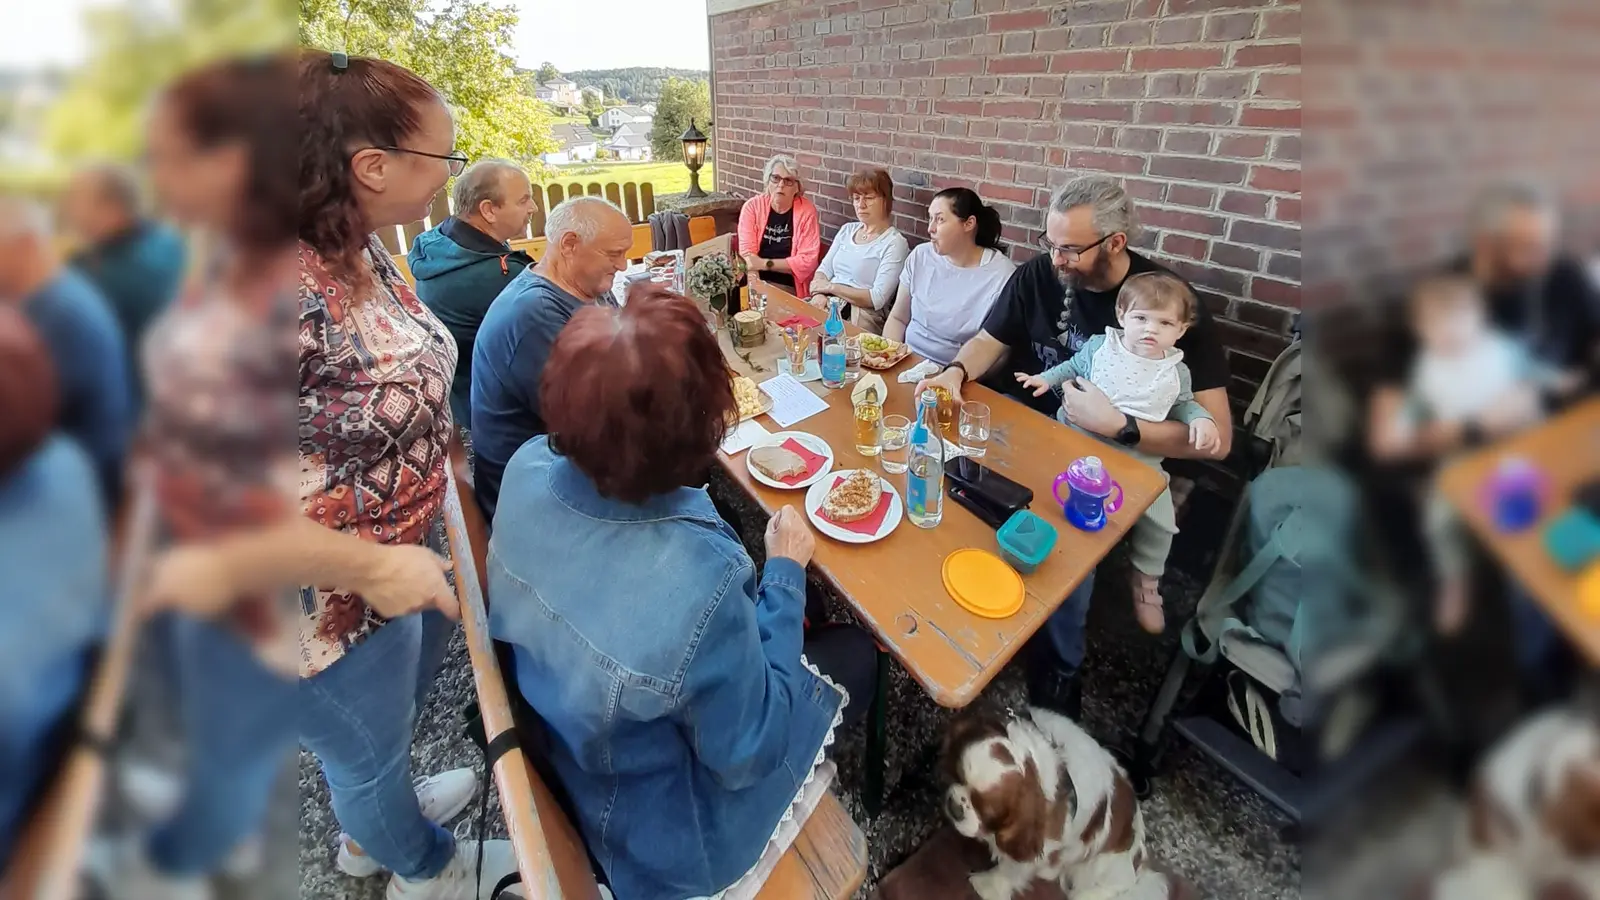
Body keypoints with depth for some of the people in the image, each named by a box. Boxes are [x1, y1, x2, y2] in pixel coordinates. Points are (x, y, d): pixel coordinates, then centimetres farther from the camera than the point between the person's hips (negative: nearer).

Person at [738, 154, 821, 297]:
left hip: (791, 289, -1)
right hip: (758, 284, 1)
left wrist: (764, 263, -14)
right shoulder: (752, 206, 1)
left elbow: (807, 261, -10)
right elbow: (747, 252, -7)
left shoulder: (807, 210, -3)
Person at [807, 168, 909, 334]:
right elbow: (824, 269, 12)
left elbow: (877, 299, -14)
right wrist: (818, 294, -11)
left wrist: (831, 287, -10)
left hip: (865, 316, -6)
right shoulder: (847, 229, 16)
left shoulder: (894, 243, -5)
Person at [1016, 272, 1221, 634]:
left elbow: (1183, 404, 16)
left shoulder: (1176, 371, 2)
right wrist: (1046, 378, 1)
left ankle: (1146, 580, 20)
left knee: (1159, 519, -4)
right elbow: (1073, 367, 15)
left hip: (1137, 457, 1)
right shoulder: (1099, 345, -1)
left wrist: (1201, 419, -4)